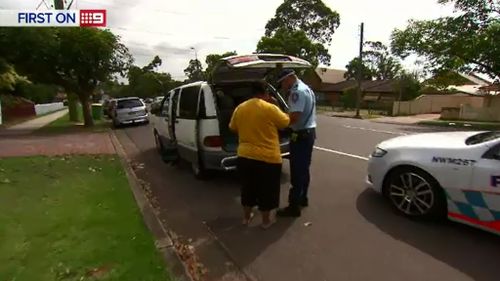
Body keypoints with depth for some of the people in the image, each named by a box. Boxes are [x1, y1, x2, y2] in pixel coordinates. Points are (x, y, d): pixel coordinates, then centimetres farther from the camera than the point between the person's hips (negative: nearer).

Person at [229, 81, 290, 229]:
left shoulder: (239, 108, 2)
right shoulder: (270, 108, -14)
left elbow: (233, 127, 15)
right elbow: (285, 122, 1)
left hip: (244, 156, 5)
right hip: (268, 158, -4)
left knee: (248, 188, 20)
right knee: (266, 191, 12)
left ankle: (246, 217, 34)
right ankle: (266, 221, 27)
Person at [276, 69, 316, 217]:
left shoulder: (297, 91, -18)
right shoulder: (306, 88, 15)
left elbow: (295, 117, -27)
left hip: (301, 135, -10)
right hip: (309, 132, 11)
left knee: (297, 171, -3)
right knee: (303, 169, 19)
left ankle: (294, 206, 6)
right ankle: (302, 198, 32)